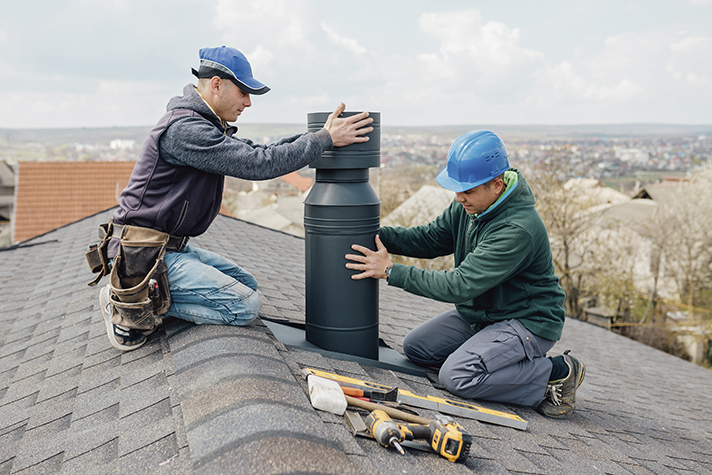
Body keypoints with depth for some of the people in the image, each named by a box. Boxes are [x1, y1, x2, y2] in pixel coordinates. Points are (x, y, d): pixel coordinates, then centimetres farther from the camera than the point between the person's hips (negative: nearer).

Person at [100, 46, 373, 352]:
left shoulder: (203, 125, 13)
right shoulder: (184, 128, -21)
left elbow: (254, 152, 13)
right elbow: (259, 165, -25)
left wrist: (314, 134, 4)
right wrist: (325, 139, -18)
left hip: (171, 246, 10)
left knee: (245, 283, 16)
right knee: (245, 306, -16)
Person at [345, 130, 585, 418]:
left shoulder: (518, 230, -32)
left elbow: (460, 285, -31)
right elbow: (430, 238, 5)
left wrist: (391, 271, -27)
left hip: (527, 322, -9)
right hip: (481, 313, 9)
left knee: (456, 376, -24)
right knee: (416, 347, 5)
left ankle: (556, 372, -7)